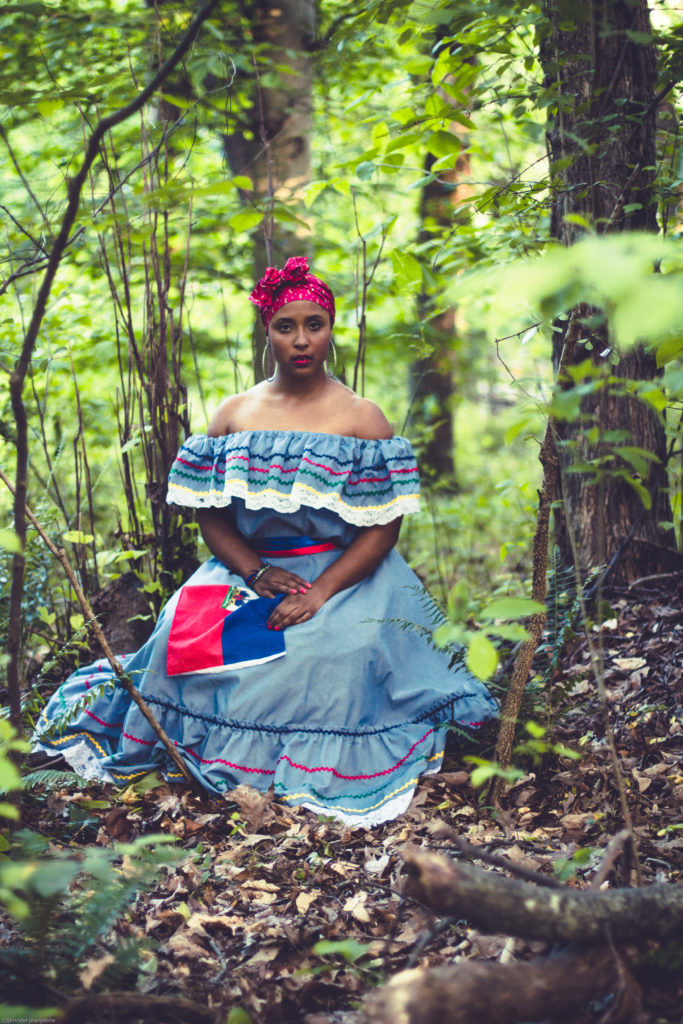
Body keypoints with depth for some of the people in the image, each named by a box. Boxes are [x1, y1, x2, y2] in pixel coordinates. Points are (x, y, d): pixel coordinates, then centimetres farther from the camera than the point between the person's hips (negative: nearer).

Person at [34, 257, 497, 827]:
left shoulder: (363, 420, 0)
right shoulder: (233, 416, 9)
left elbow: (382, 528, -6)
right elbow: (210, 516, 5)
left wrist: (319, 593, -18)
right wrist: (258, 572, -13)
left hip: (343, 572, -3)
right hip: (247, 569, 3)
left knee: (340, 647, -32)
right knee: (184, 629, -22)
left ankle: (322, 772, -14)